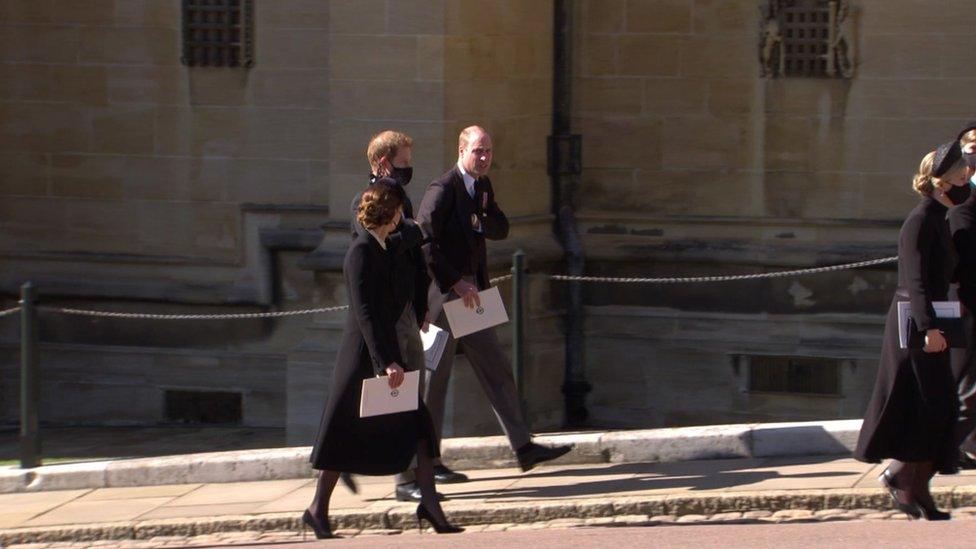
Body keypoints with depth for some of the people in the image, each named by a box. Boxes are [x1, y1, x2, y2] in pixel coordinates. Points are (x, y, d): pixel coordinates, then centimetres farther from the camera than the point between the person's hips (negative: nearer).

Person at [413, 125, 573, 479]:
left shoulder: (482, 185, 12)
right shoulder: (442, 190, -16)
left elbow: (501, 229, 12)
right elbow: (423, 242, -22)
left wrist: (480, 221, -11)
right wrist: (454, 283, -21)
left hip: (470, 294, 9)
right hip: (443, 296, -9)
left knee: (497, 371, 9)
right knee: (434, 379, -2)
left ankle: (523, 448, 12)